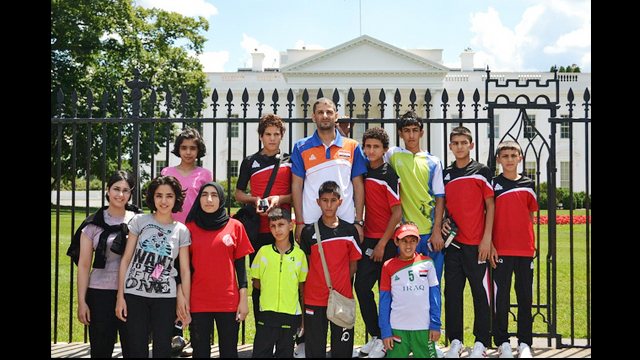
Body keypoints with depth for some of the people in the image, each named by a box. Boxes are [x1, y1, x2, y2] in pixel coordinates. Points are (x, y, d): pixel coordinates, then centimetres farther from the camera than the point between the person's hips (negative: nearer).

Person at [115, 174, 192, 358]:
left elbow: (185, 270, 5)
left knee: (162, 349, 3)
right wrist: (120, 296, -1)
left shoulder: (182, 231, 5)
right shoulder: (139, 221, 3)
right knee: (137, 350, 2)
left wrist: (185, 303, 2)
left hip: (165, 297, 0)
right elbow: (126, 259, 3)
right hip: (135, 294, 0)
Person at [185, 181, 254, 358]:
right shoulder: (190, 228, 5)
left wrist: (243, 299, -1)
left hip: (229, 302, 0)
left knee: (229, 352, 4)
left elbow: (240, 265, 4)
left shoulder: (235, 226, 3)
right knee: (200, 352, 6)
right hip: (198, 302, 1)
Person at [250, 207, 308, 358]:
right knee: (261, 353, 0)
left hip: (291, 314, 0)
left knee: (286, 353, 10)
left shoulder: (299, 254, 0)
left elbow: (302, 288, 6)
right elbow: (256, 282, 11)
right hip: (267, 313, 0)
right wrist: (269, 289, -3)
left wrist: (304, 317, 7)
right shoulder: (263, 252, 1)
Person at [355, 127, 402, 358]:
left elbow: (397, 213, -11)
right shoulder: (363, 171, 9)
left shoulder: (389, 175, -10)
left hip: (387, 241, -6)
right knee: (361, 286, 4)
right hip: (368, 239, 7)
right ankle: (375, 336, 16)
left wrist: (382, 243, -11)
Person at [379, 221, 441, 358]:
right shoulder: (389, 266, 3)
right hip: (397, 329, 0)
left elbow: (435, 295, 7)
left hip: (423, 329, 1)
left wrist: (435, 325, 1)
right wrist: (385, 331, 0)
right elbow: (384, 301, 4)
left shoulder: (427, 263, 5)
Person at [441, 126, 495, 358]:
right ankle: (455, 341, 14)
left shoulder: (482, 171, 1)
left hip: (477, 244, -4)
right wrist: (443, 222, 0)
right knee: (452, 292, 5)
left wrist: (487, 239, -8)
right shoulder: (445, 174, 13)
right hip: (453, 242, 4)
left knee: (480, 292, 0)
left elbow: (490, 206, -1)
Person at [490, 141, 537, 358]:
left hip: (525, 250, 2)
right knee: (501, 296, 1)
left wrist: (531, 244, 10)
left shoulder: (528, 185, 10)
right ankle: (502, 342, 11)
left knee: (525, 297, 5)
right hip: (501, 249, -2)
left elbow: (531, 216, 16)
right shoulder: (493, 184, 2)